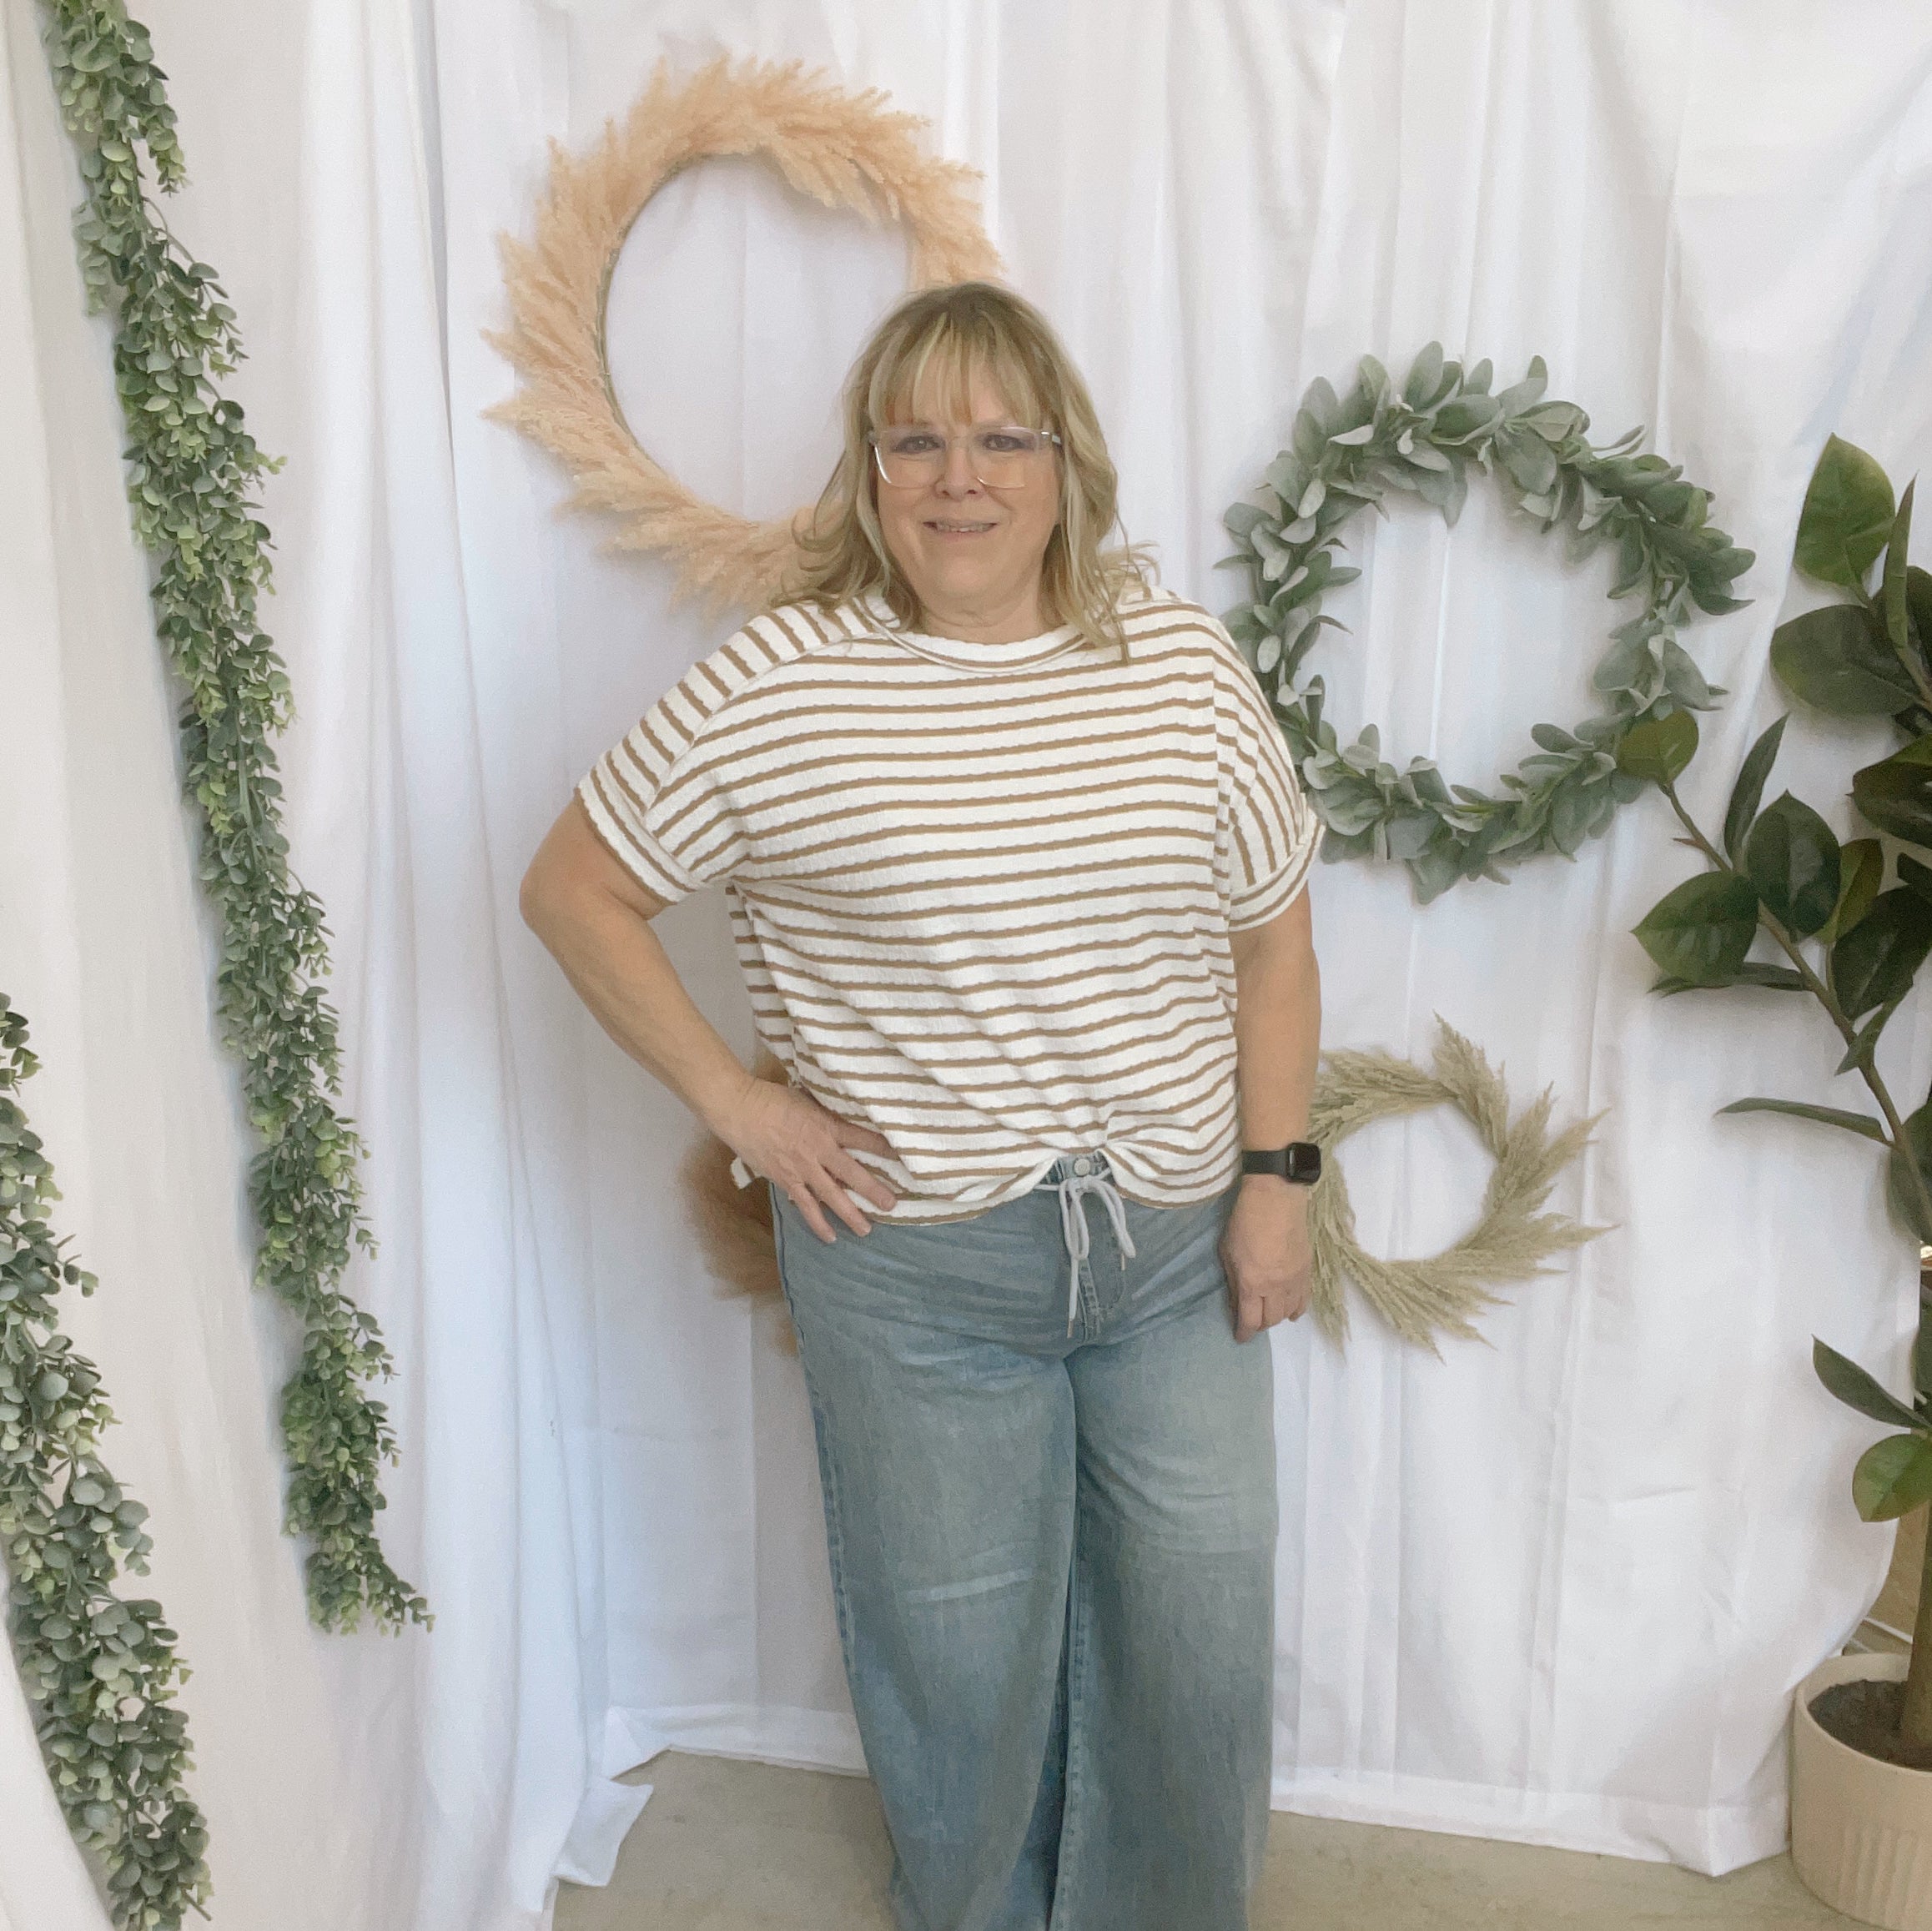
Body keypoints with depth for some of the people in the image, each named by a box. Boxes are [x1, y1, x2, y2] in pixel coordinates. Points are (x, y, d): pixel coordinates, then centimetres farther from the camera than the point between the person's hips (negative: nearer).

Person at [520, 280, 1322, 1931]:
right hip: (916, 1267, -2)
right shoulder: (777, 685, -11)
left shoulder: (1182, 662, -3)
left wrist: (1273, 1176, 1)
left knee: (1203, 1642, 17)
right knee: (961, 1655, 17)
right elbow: (574, 887, -3)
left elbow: (1270, 937, 4)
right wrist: (732, 1099, -8)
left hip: (1176, 1243, 3)